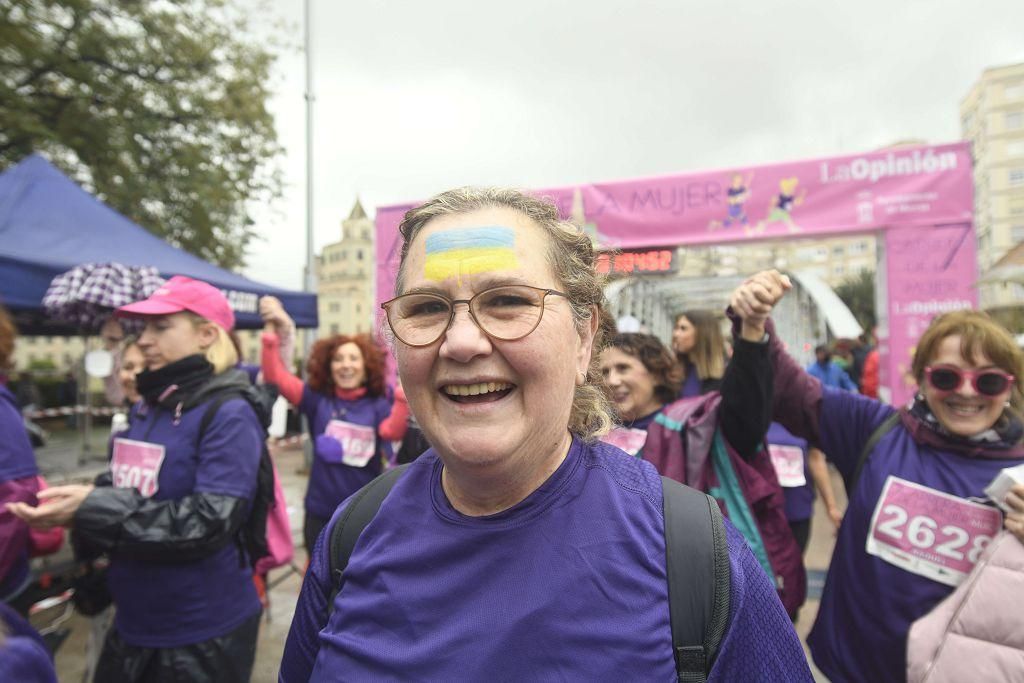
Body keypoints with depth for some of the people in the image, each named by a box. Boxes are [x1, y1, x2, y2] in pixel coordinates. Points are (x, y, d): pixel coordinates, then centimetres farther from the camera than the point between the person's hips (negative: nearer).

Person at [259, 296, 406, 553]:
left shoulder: (378, 404, -6)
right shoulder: (317, 399, -4)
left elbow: (393, 431, -25)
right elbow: (275, 376, -14)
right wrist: (271, 331, -25)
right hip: (321, 511, 1)